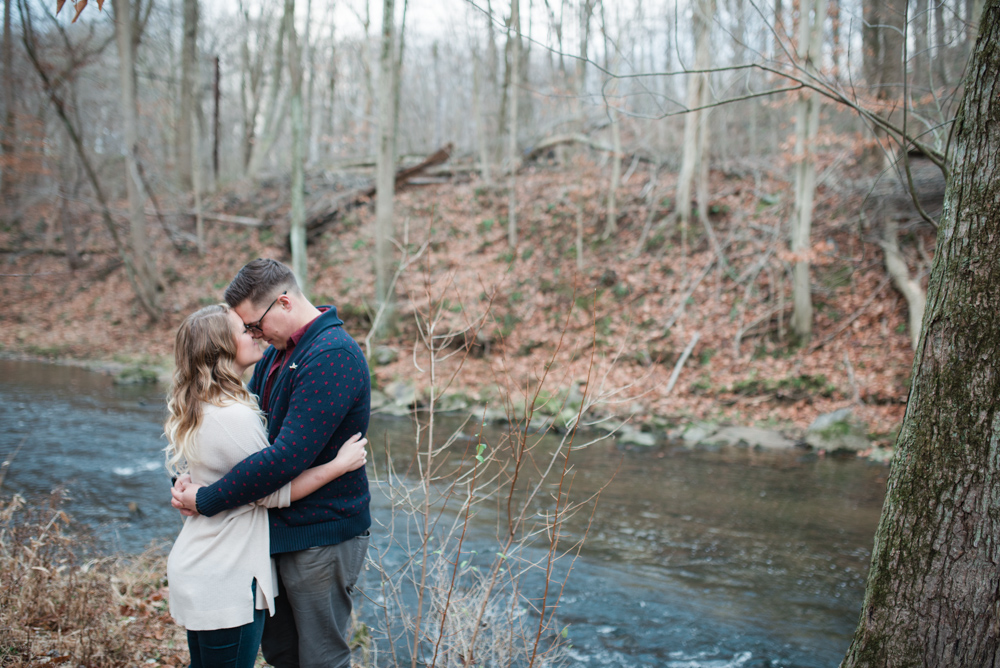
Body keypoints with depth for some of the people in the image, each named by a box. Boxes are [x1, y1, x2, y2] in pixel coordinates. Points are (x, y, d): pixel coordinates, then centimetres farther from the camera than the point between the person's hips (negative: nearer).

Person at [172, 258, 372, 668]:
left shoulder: (332, 356, -24)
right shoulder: (278, 353, 9)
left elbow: (287, 457, -30)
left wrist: (205, 501, -21)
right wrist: (185, 478, -2)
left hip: (321, 537, -9)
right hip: (279, 531, 9)